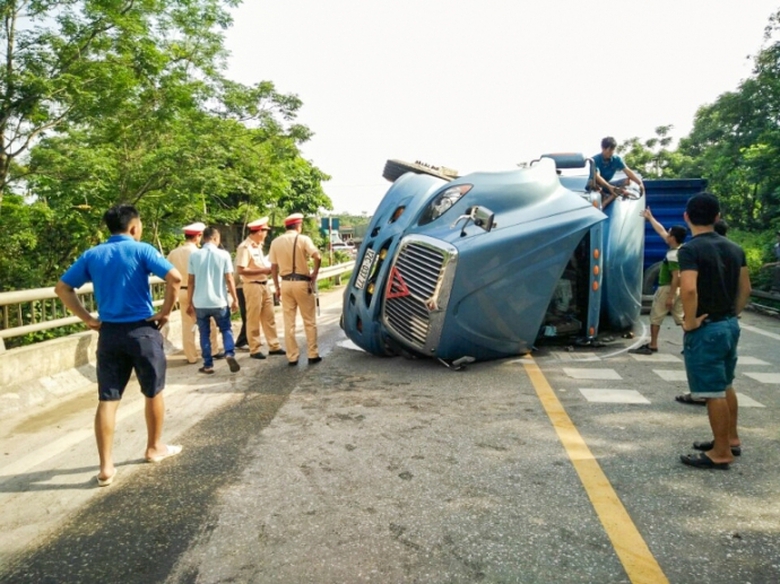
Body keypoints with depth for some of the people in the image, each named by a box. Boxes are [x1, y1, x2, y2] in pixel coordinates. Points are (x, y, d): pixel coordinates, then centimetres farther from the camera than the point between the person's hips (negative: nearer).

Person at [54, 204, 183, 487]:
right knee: (153, 392, 15)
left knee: (107, 400, 6)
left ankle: (106, 467, 7)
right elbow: (175, 277, -20)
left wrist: (88, 319, 6)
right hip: (142, 330, -4)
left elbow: (62, 288, 7)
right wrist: (165, 312, -9)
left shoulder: (92, 255, 7)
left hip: (108, 333, 4)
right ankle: (155, 448, 30)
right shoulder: (141, 250, -7)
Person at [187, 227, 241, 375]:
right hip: (219, 301, -1)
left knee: (204, 333, 11)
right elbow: (229, 280, -5)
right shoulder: (223, 254, -4)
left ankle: (208, 365, 12)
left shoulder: (194, 255, 0)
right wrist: (235, 299, 2)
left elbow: (190, 281, 1)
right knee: (226, 329, 14)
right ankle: (230, 354, -8)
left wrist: (190, 302, 9)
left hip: (200, 302, 1)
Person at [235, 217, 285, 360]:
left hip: (264, 285, 9)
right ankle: (254, 349, 11)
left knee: (269, 317, 12)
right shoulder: (245, 247, -16)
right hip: (253, 286, -9)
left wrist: (268, 268, 0)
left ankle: (274, 346, 20)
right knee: (253, 320, 2)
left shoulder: (258, 246, 12)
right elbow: (241, 270, -22)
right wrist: (263, 270, -20)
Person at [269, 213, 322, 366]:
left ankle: (292, 357, 12)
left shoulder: (276, 242, 6)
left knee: (289, 323, 9)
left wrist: (277, 286, 14)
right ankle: (312, 355, 10)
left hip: (286, 283, 3)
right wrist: (314, 274, -4)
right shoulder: (303, 239, -6)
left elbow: (274, 267, 6)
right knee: (309, 321, 7)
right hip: (302, 283, -3)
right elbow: (317, 257, -19)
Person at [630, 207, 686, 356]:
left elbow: (676, 277, -24)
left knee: (656, 317, 2)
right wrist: (650, 217, 25)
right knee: (681, 317, 9)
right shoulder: (679, 249, 7)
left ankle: (652, 345, 7)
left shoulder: (673, 255, -21)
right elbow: (661, 231, 18)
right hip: (678, 289, 9)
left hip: (667, 289, -9)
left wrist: (670, 296, -23)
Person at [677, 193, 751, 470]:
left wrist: (690, 322, -19)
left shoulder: (690, 249, -17)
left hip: (706, 329, -8)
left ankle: (721, 453, 11)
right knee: (726, 386, 22)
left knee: (713, 392, 1)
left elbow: (689, 289, -31)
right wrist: (732, 315, 17)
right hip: (730, 325, 8)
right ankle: (732, 439, 36)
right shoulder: (734, 248, 7)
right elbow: (745, 289, 12)